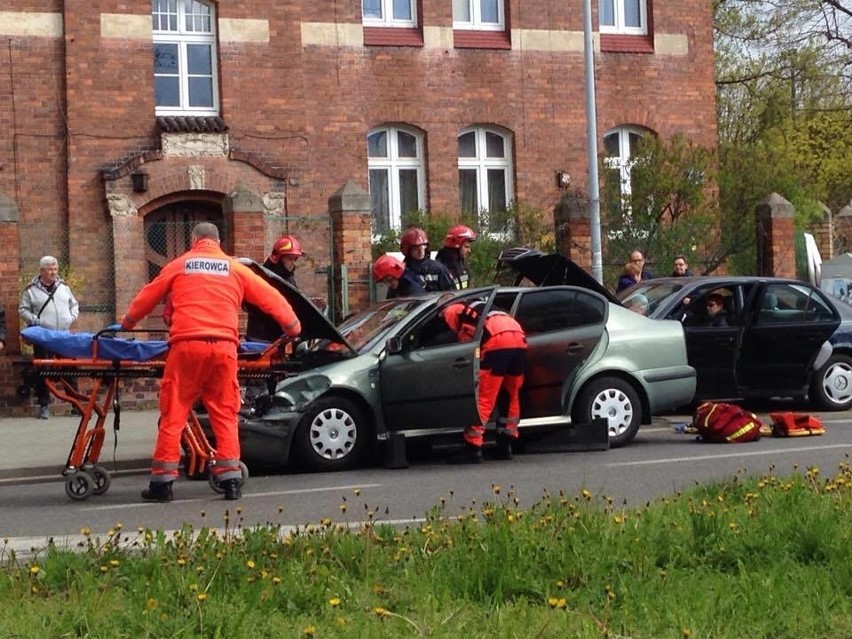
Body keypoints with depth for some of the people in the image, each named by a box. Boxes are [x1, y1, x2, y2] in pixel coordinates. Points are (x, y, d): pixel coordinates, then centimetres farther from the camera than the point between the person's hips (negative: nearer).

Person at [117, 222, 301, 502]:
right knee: (225, 415, 7)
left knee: (173, 414, 3)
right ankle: (231, 480, 2)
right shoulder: (235, 268, 17)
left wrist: (126, 324, 39)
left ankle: (162, 482, 2)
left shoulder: (179, 265, 16)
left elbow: (147, 296, 23)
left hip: (186, 345, -1)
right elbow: (270, 297, 16)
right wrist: (293, 327, 27)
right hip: (224, 347, 1)